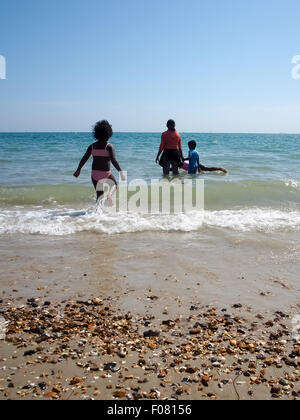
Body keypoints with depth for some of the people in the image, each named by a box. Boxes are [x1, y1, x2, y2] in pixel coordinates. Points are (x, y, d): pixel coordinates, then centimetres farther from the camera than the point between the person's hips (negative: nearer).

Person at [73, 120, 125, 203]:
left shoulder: (92, 146, 4)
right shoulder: (109, 146, -8)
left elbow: (84, 159, 3)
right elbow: (113, 161, -18)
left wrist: (78, 170, 14)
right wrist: (121, 172, -15)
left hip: (94, 174, 3)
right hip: (105, 174, -3)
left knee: (99, 194, 17)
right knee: (114, 184, 25)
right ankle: (109, 194, -6)